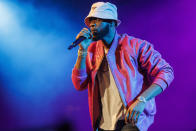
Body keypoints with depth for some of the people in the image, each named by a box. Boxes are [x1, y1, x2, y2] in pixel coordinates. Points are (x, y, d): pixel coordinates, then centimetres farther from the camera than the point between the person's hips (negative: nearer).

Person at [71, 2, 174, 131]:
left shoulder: (135, 46, -7)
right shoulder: (91, 50, 6)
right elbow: (79, 85, -1)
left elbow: (166, 72, -10)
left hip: (131, 120, -4)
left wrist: (141, 100, -23)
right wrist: (83, 51, -12)